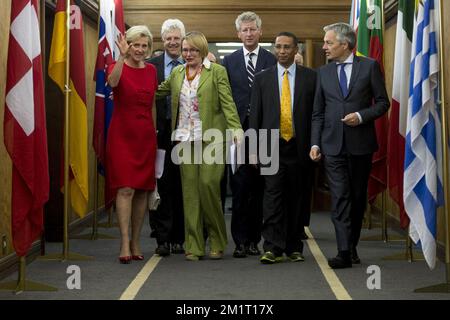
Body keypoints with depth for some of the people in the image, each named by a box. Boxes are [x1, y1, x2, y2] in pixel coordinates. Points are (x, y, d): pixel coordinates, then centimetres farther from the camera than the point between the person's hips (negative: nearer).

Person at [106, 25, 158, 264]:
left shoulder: (151, 71, 10)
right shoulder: (118, 66, -3)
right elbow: (112, 82, -28)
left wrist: (155, 132, 14)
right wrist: (122, 56, -37)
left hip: (145, 136, 5)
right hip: (122, 135, -4)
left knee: (142, 190, 6)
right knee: (125, 188, -12)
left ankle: (136, 242, 15)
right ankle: (124, 244, -11)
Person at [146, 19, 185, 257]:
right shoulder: (151, 65, 6)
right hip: (160, 134, -1)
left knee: (182, 188, 7)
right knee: (161, 186, -1)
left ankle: (178, 238, 16)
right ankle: (162, 239, 4)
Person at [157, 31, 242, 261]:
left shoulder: (217, 72, 1)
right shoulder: (177, 73, 14)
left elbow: (227, 103, -7)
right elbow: (158, 92, 24)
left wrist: (235, 128, -20)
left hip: (211, 138, -4)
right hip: (185, 139, 4)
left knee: (208, 184, -11)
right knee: (190, 189, 3)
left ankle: (217, 241, 6)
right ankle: (194, 245, 9)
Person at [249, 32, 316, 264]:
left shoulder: (310, 77, 6)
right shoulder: (262, 78, 9)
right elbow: (255, 115, 7)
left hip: (299, 147, 0)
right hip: (272, 146, 0)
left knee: (296, 198, 7)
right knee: (273, 195, -7)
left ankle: (294, 247, 16)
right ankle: (273, 247, -8)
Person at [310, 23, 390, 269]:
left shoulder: (369, 67, 1)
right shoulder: (323, 72, 9)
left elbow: (383, 102, 2)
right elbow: (318, 112, 11)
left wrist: (361, 116, -14)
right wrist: (315, 143, 2)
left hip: (360, 143, -1)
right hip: (333, 144, 1)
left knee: (358, 197, 8)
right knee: (340, 197, -6)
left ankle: (352, 245, 22)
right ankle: (344, 251, -10)